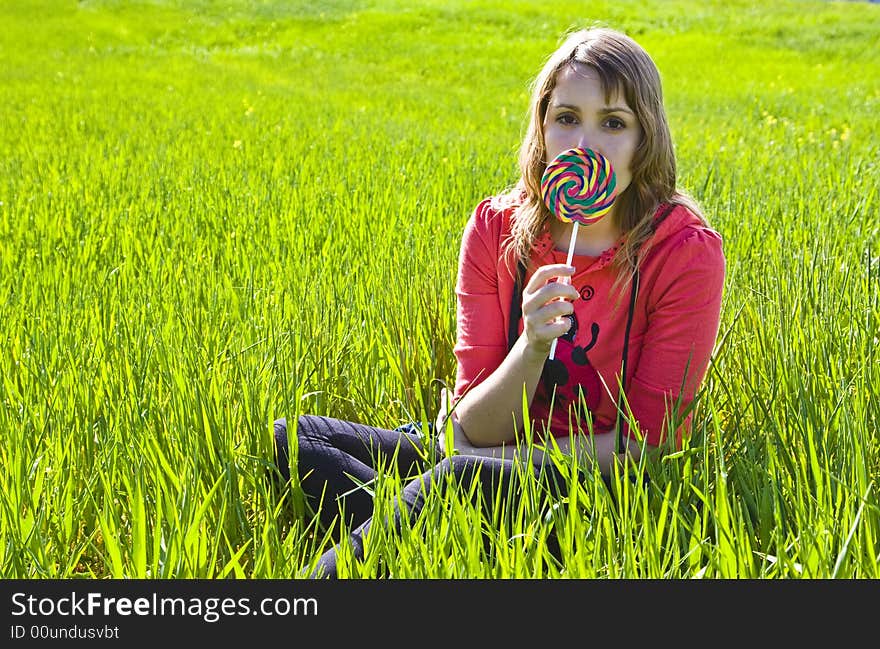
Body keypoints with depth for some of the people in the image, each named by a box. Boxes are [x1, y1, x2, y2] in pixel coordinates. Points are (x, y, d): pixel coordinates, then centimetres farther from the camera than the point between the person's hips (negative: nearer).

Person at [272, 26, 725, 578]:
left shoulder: (686, 251, -12)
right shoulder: (497, 227, -2)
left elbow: (644, 442, -11)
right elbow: (478, 428, -7)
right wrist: (532, 344, -26)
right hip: (512, 462, 5)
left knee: (465, 475, -37)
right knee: (290, 439, -10)